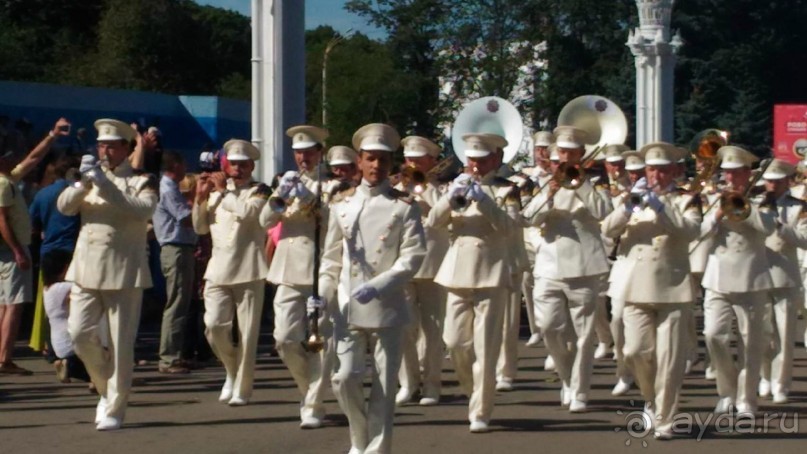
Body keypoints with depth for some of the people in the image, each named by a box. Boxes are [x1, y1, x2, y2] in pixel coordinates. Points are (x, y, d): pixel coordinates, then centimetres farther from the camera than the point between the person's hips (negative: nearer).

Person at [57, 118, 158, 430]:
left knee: (121, 343, -4)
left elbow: (143, 210, -17)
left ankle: (114, 409, 3)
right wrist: (85, 182, -16)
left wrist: (105, 184, -21)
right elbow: (64, 206, 1)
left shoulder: (141, 182, 5)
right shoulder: (89, 179, 17)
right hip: (87, 269, 4)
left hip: (124, 272, -4)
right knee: (79, 333, -3)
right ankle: (106, 388, 19)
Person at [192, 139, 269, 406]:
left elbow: (247, 212, -18)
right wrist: (201, 197, 2)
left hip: (248, 271, -3)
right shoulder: (216, 191, 16)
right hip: (218, 270, 3)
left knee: (247, 333, -2)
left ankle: (242, 389, 8)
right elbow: (200, 228, 14)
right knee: (214, 325, -9)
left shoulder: (259, 191, 2)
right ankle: (232, 369, 17)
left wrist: (224, 191, -6)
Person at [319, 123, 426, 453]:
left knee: (384, 386, 0)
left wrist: (378, 286, -19)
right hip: (348, 307, 2)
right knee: (345, 379, -3)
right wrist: (323, 294, -2)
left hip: (387, 307, -2)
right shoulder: (342, 204, 8)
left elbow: (413, 257, -8)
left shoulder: (404, 206, -1)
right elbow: (332, 256, 12)